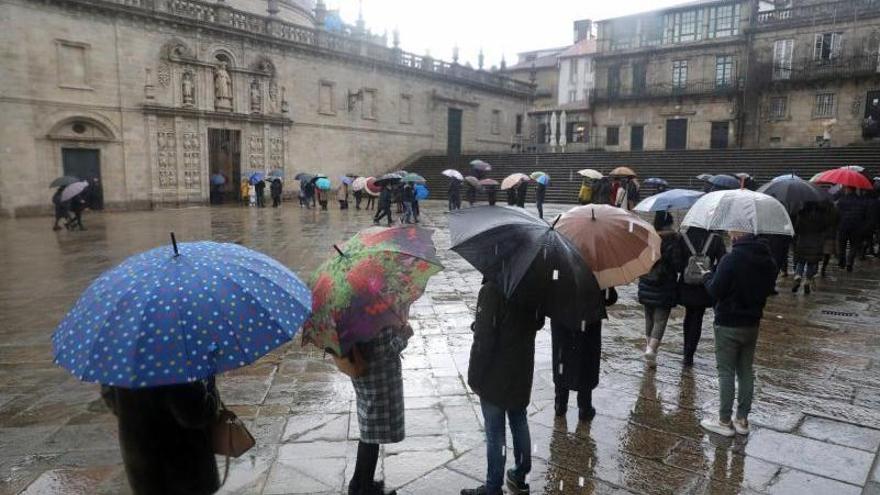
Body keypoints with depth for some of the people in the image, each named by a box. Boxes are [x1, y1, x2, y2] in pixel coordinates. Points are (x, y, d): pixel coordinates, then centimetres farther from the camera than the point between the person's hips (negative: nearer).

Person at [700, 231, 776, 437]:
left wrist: (708, 275, 0)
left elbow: (715, 291, -17)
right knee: (746, 371, 15)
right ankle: (742, 420, 24)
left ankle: (725, 422, 11)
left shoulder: (731, 259, -22)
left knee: (726, 372, 3)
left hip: (729, 325, -7)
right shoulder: (768, 260, 2)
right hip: (752, 323, 7)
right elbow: (768, 288, 13)